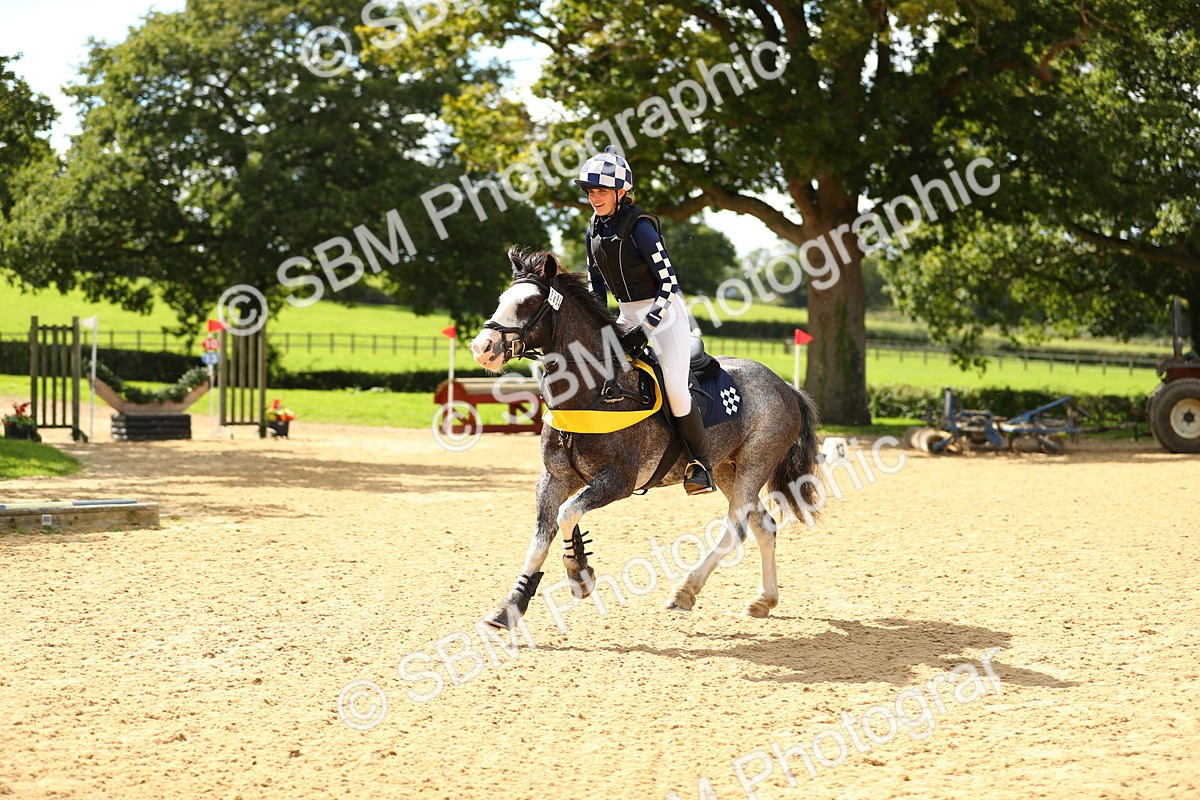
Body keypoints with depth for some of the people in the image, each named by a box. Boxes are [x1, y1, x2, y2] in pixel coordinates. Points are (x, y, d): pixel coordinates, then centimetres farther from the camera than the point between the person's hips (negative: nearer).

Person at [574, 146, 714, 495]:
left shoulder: (639, 226, -18)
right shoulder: (594, 231, 5)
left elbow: (669, 283, -21)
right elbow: (596, 286, 15)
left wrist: (644, 329, -23)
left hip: (663, 312, -8)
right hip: (628, 315, 8)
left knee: (674, 388, -19)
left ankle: (701, 462, -1)